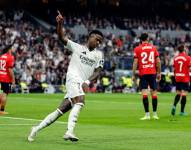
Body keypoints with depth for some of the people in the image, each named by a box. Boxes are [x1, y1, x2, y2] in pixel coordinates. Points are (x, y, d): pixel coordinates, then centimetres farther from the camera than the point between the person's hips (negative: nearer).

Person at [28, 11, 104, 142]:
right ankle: (69, 131, -41)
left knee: (62, 110, 2)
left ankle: (37, 129, 12)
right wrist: (60, 23, -16)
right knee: (80, 101, -31)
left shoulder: (99, 55, 16)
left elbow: (98, 71, 6)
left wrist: (87, 82, -12)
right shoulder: (77, 47, 9)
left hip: (82, 85, 4)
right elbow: (62, 37, 2)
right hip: (74, 79, -4)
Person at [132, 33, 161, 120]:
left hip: (143, 73, -2)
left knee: (144, 94, -6)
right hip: (152, 73, 2)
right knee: (154, 93, 9)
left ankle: (147, 114, -12)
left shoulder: (137, 49, 1)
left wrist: (133, 75, 0)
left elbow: (135, 62, -4)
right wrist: (159, 73, 15)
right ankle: (155, 114, 13)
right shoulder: (153, 48, 8)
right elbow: (158, 61, 7)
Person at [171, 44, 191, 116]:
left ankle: (174, 106, -7)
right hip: (185, 78, -4)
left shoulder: (175, 58, 5)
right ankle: (182, 111, -2)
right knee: (184, 94, -2)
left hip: (177, 78, 4)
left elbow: (174, 69, 9)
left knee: (178, 93, 15)